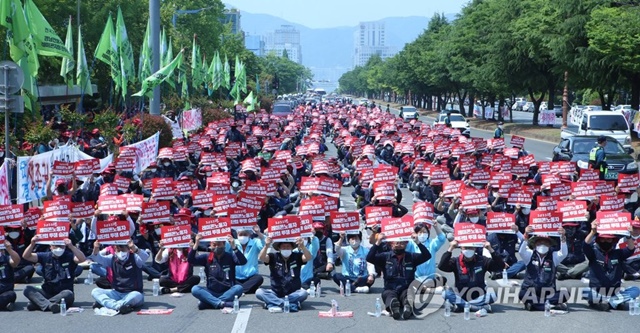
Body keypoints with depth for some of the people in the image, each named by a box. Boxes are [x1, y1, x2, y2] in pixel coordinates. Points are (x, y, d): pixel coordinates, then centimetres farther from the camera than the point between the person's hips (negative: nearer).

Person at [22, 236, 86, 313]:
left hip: (63, 295, -3)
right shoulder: (45, 256, 7)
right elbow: (26, 256, -1)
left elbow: (82, 259, -20)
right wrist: (32, 244, -19)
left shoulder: (69, 256, -1)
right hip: (47, 293, 3)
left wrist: (71, 246, -33)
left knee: (68, 294, -36)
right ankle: (49, 305, -40)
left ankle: (41, 303, -32)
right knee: (27, 289, -20)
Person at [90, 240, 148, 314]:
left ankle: (106, 303, -32)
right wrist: (96, 250, -32)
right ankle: (118, 306, -39)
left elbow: (145, 256, -25)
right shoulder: (112, 259, 6)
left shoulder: (134, 258, -4)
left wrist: (135, 249, -45)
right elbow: (99, 259, -9)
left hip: (132, 293, -4)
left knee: (137, 296, -38)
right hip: (116, 293, 4)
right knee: (95, 292, -16)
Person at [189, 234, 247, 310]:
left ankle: (209, 302, -33)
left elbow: (243, 262, -15)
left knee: (239, 288, -31)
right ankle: (221, 303, -40)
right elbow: (191, 261, -4)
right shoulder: (207, 258, 8)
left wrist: (233, 246, -25)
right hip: (211, 293, 1)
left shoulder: (230, 257, 3)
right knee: (195, 289, -25)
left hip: (228, 292, -1)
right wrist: (196, 243, -14)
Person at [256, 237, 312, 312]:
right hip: (276, 293, 1)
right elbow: (262, 258, -19)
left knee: (303, 293, -31)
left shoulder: (297, 257, 0)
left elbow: (308, 257, -19)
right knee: (259, 292, -24)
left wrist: (302, 246, -39)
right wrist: (266, 246, -38)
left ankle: (274, 303, -30)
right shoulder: (273, 257, 0)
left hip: (294, 294, -1)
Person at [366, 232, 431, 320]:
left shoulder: (411, 257, 13)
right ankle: (393, 306, -70)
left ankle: (408, 307, -68)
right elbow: (369, 258, -2)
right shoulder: (385, 257, 12)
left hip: (406, 290, 0)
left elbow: (427, 256, -2)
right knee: (389, 294, -35)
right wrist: (377, 243, -12)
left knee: (407, 294, -35)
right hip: (390, 290, 0)